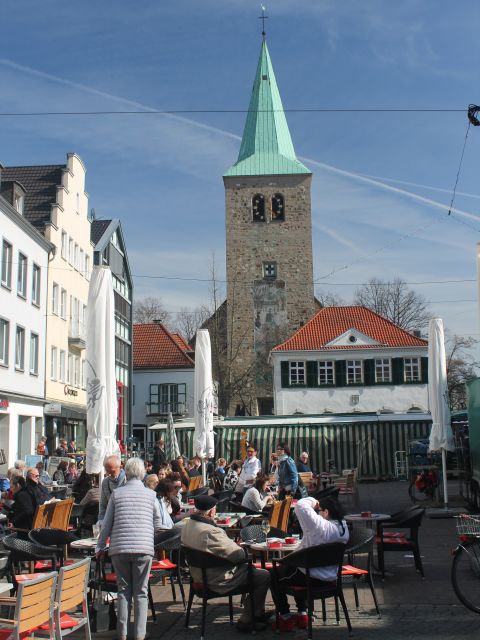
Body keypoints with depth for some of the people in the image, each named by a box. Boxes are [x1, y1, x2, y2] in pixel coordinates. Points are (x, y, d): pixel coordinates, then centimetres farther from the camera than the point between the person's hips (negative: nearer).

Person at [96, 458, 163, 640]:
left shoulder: (116, 493, 3)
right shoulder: (151, 494, 3)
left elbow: (106, 523, 7)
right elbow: (158, 524, 8)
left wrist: (100, 547, 18)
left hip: (119, 548, 1)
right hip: (144, 549, -1)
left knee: (123, 590, 11)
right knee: (141, 592, 7)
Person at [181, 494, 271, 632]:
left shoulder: (188, 525, -1)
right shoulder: (210, 531, -32)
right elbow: (238, 555, -26)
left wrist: (233, 544, 3)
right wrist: (245, 551, -4)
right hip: (218, 582, -10)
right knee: (264, 576, 0)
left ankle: (258, 613, 34)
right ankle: (246, 621, 9)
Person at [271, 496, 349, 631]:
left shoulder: (321, 526, -29)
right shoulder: (343, 528, -4)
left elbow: (300, 506, -32)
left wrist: (312, 501, -15)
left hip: (312, 577, -8)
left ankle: (285, 618, 18)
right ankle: (302, 614, 33)